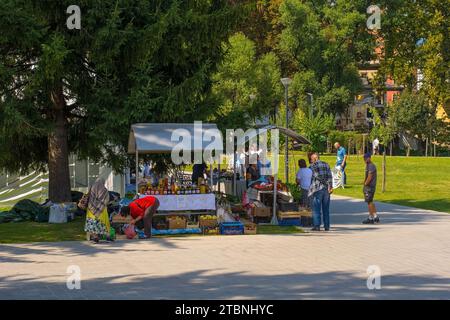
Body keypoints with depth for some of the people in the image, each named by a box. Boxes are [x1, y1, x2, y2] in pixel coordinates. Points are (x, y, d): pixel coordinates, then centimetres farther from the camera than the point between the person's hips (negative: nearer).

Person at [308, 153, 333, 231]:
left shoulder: (313, 165, -1)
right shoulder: (326, 164, 13)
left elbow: (317, 176, -11)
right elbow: (330, 176, 2)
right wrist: (330, 186, -5)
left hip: (317, 189, -5)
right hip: (326, 189, 5)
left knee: (316, 208, -1)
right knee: (326, 208, 11)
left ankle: (317, 226, -6)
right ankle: (327, 226, 11)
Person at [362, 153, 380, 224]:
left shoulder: (371, 166, -16)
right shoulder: (368, 165, 16)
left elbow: (369, 177, -21)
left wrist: (365, 184, -13)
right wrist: (365, 184, 13)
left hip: (370, 186, -10)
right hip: (368, 186, 10)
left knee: (369, 202, -5)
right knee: (370, 202, 14)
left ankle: (370, 218, -1)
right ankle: (376, 217, 17)